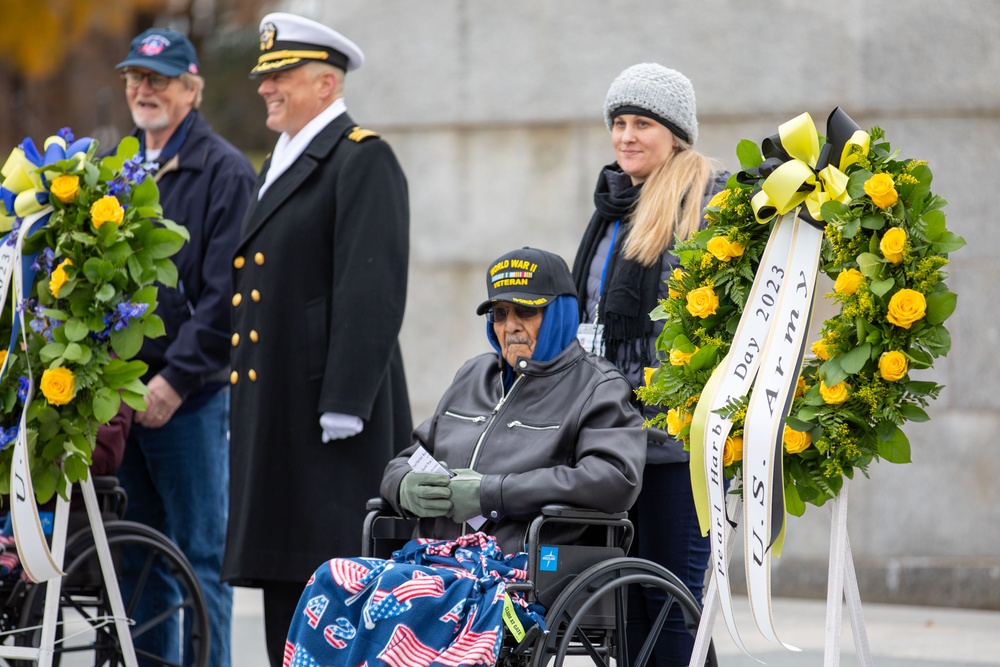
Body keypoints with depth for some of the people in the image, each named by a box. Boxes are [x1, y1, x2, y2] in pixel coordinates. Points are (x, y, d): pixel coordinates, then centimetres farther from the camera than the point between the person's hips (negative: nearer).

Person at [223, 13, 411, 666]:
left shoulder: (363, 160, -8)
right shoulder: (279, 166, 22)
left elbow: (373, 292, -17)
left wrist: (343, 405, -22)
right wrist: (244, 413, 21)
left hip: (331, 412, -10)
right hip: (276, 415, 10)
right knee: (283, 582, 10)